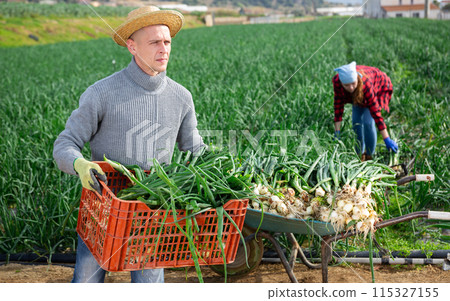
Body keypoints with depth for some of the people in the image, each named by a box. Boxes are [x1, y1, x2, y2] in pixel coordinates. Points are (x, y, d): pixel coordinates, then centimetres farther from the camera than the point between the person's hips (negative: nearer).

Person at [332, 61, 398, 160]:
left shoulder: (365, 84, -44)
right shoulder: (337, 81, -35)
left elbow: (375, 112, -41)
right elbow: (338, 105, -25)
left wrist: (386, 139, -40)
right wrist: (337, 132, -25)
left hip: (379, 88, -4)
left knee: (368, 122, -17)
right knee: (356, 120, -1)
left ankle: (370, 155, 1)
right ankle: (360, 154, 20)